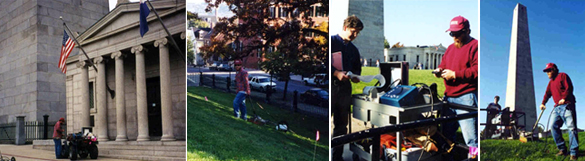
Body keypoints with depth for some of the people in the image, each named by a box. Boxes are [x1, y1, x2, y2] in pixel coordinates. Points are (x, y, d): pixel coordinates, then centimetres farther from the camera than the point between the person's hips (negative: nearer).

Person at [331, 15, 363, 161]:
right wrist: (336, 73, -20)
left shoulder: (354, 49, 19)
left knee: (341, 126, 11)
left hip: (345, 88, 7)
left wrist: (355, 76, 3)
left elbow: (357, 68, 26)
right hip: (331, 86, -6)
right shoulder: (332, 41, -3)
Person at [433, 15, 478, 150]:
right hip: (449, 97, 9)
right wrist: (439, 70, 4)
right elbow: (443, 64, 27)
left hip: (466, 98, -9)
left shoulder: (475, 46, -8)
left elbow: (477, 71, -17)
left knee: (470, 137, -9)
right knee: (446, 133, 16)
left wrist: (454, 74, -16)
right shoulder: (451, 48, 20)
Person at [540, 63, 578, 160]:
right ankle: (562, 149, -1)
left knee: (571, 128, -12)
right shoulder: (551, 82, 25)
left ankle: (573, 153, -14)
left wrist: (564, 98, -21)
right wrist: (543, 103, 5)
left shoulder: (563, 76, 3)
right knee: (554, 126, -5)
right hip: (557, 107, 8)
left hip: (567, 105, -8)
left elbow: (569, 88, -9)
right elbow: (547, 93, 19)